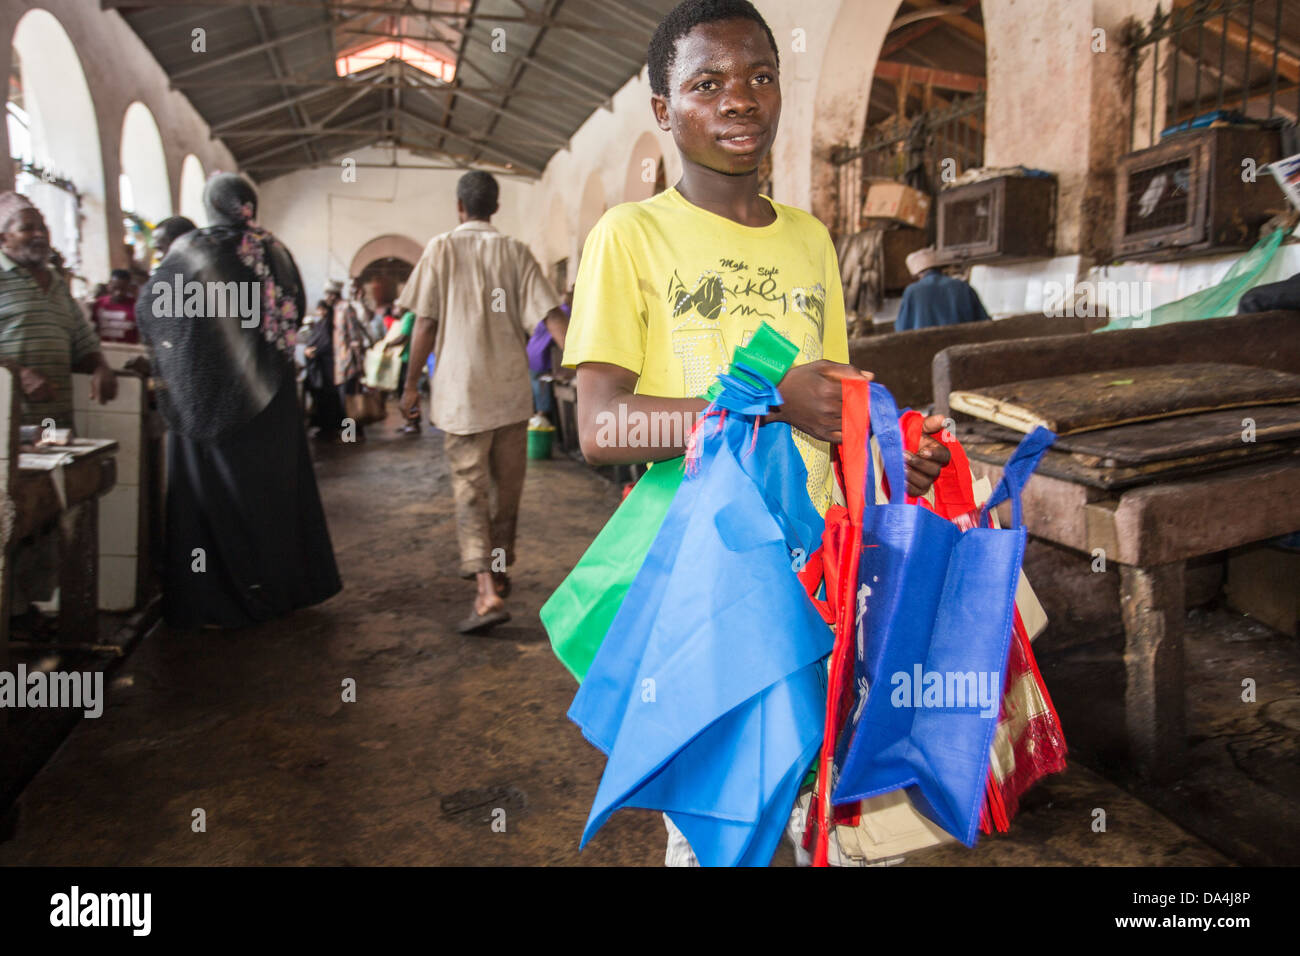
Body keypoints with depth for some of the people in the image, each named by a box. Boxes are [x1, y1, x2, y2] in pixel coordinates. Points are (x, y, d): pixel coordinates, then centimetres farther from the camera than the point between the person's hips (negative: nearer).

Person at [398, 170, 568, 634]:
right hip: (511, 389, 3)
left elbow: (426, 323, -3)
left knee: (470, 490, -1)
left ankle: (487, 591, -12)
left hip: (462, 391, -3)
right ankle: (498, 571, 29)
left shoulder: (441, 248, -1)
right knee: (506, 487, 15)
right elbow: (550, 315, -5)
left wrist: (411, 383, 5)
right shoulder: (516, 252, 5)